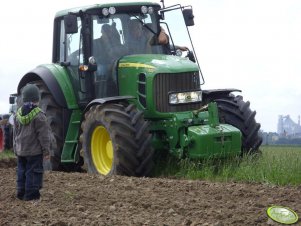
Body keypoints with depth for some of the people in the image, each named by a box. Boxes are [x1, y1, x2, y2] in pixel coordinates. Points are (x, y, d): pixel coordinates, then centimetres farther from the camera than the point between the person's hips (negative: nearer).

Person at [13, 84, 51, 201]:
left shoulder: (18, 114, 5)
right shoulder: (39, 115, -14)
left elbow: (15, 134, 13)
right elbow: (43, 135, -12)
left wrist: (16, 149, 21)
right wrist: (46, 151, -6)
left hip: (20, 151, 6)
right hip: (34, 151, -6)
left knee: (22, 171, 14)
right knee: (33, 172, -1)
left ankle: (21, 193, 20)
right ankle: (31, 194, -1)